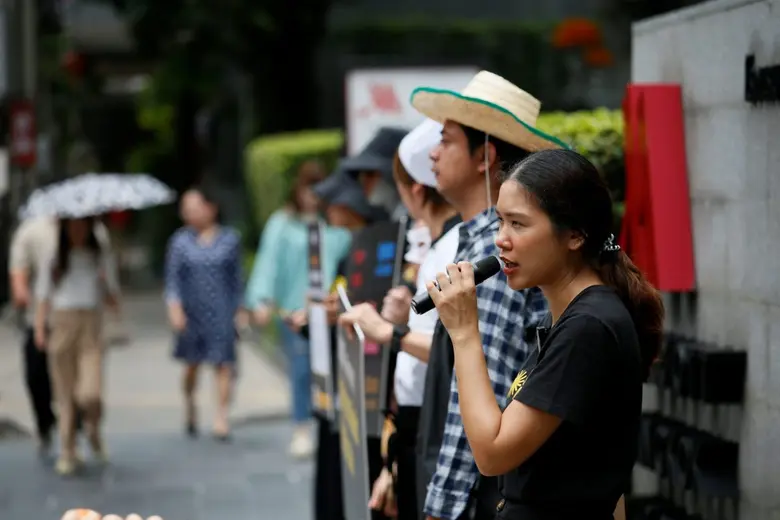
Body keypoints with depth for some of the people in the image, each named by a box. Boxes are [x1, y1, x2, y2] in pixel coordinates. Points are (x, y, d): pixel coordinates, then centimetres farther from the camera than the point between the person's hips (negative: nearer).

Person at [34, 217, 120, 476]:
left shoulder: (102, 259, 12)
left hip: (91, 329, -1)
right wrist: (39, 330, -5)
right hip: (61, 327, 1)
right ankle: (67, 454, 11)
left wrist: (105, 284, -9)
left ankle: (93, 430, 17)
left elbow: (113, 301, 11)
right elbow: (43, 300, 9)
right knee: (65, 394, 1)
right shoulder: (52, 262, 11)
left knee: (90, 394, -15)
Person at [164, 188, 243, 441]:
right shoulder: (180, 241, 2)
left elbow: (236, 276, 10)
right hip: (192, 311, 0)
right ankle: (190, 404, 36)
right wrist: (174, 306, -11)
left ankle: (221, 417, -3)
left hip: (222, 310, 0)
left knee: (224, 363, -7)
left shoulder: (230, 239, 4)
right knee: (192, 363, 8)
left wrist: (238, 309, 9)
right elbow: (172, 277, 1)